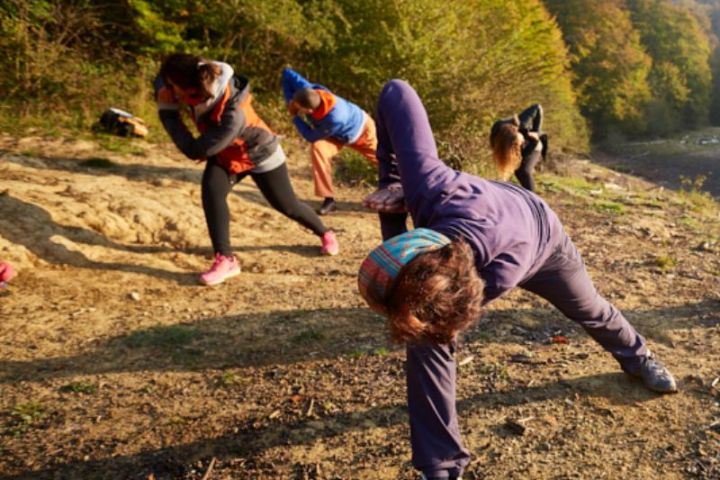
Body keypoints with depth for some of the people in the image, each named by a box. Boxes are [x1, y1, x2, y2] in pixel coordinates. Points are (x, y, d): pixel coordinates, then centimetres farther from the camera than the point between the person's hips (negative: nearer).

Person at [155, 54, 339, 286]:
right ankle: (225, 260, -13)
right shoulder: (204, 80, -24)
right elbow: (161, 80, -2)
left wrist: (168, 111, -30)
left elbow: (195, 150, -37)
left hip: (259, 154, -5)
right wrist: (165, 100, -24)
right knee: (211, 191, -22)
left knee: (286, 205, 10)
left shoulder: (232, 115, -44)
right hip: (225, 155, 6)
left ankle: (325, 233, 40)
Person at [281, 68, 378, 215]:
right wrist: (291, 103, -26)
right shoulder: (309, 91, -35)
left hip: (361, 129, -4)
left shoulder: (334, 118, -49)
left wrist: (295, 116, -29)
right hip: (338, 135, 5)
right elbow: (286, 73, -20)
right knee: (317, 148, -26)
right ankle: (329, 198, -19)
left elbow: (311, 136, -33)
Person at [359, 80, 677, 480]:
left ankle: (638, 357, 66)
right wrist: (389, 179, -27)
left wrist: (392, 214, -33)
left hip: (542, 238, -2)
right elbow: (396, 92, -33)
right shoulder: (427, 185, -46)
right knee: (427, 341, -16)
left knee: (590, 310, 27)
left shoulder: (502, 272, -51)